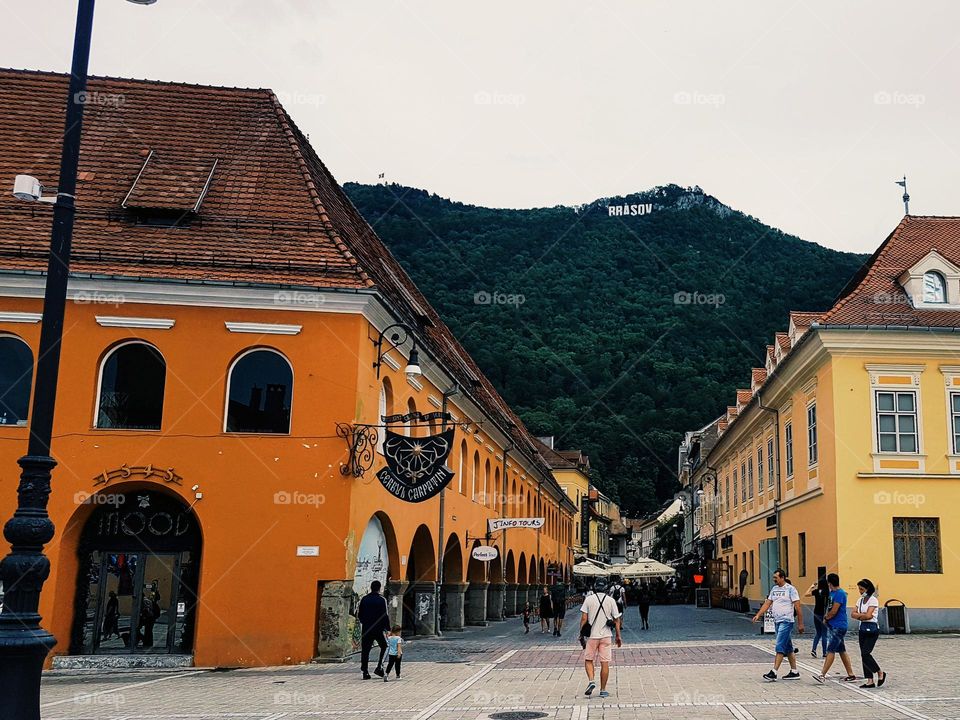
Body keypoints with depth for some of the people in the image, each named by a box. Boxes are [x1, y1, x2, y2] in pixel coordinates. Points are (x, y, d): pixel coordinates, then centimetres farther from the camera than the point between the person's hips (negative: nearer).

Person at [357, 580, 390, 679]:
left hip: (366, 629, 3)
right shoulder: (381, 600, -8)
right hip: (378, 629, -3)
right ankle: (379, 667, 4)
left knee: (365, 650, 7)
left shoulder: (364, 599, 4)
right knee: (384, 646, 15)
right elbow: (385, 615, -10)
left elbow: (359, 615, 10)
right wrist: (388, 628, -2)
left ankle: (365, 672, 3)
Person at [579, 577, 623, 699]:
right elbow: (616, 620, 3)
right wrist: (618, 636, 11)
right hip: (606, 635, 1)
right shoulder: (611, 600, 1)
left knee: (588, 660, 12)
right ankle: (603, 690, 7)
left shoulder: (588, 599, -2)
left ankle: (591, 681, -10)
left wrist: (581, 634, 1)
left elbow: (584, 618, -6)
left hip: (592, 635, -1)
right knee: (605, 663, 5)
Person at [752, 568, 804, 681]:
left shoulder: (790, 589, -9)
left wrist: (800, 624, -10)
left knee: (780, 647, -12)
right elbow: (767, 603, 13)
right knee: (788, 648, 13)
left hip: (786, 621, -8)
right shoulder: (774, 589, 12)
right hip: (777, 621, 8)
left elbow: (797, 607, -9)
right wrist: (758, 615, 1)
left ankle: (774, 672, -15)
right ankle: (794, 672, 20)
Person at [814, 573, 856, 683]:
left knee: (830, 650, -11)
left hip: (838, 627, -10)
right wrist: (827, 617, 4)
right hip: (835, 626, 10)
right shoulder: (832, 593, 14)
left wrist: (826, 617, -2)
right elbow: (830, 609, 23)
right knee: (842, 651, 13)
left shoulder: (839, 593, -16)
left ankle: (822, 675, -13)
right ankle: (851, 675, 19)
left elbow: (833, 612, -19)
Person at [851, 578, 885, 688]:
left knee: (865, 654, -13)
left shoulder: (873, 600, -10)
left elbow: (868, 615, -20)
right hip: (863, 628, 8)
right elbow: (853, 614, 6)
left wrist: (859, 615, -3)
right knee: (863, 655, 5)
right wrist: (862, 615, -12)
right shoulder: (860, 600, 13)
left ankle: (880, 673, 8)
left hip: (872, 629, -8)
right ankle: (870, 681, 9)